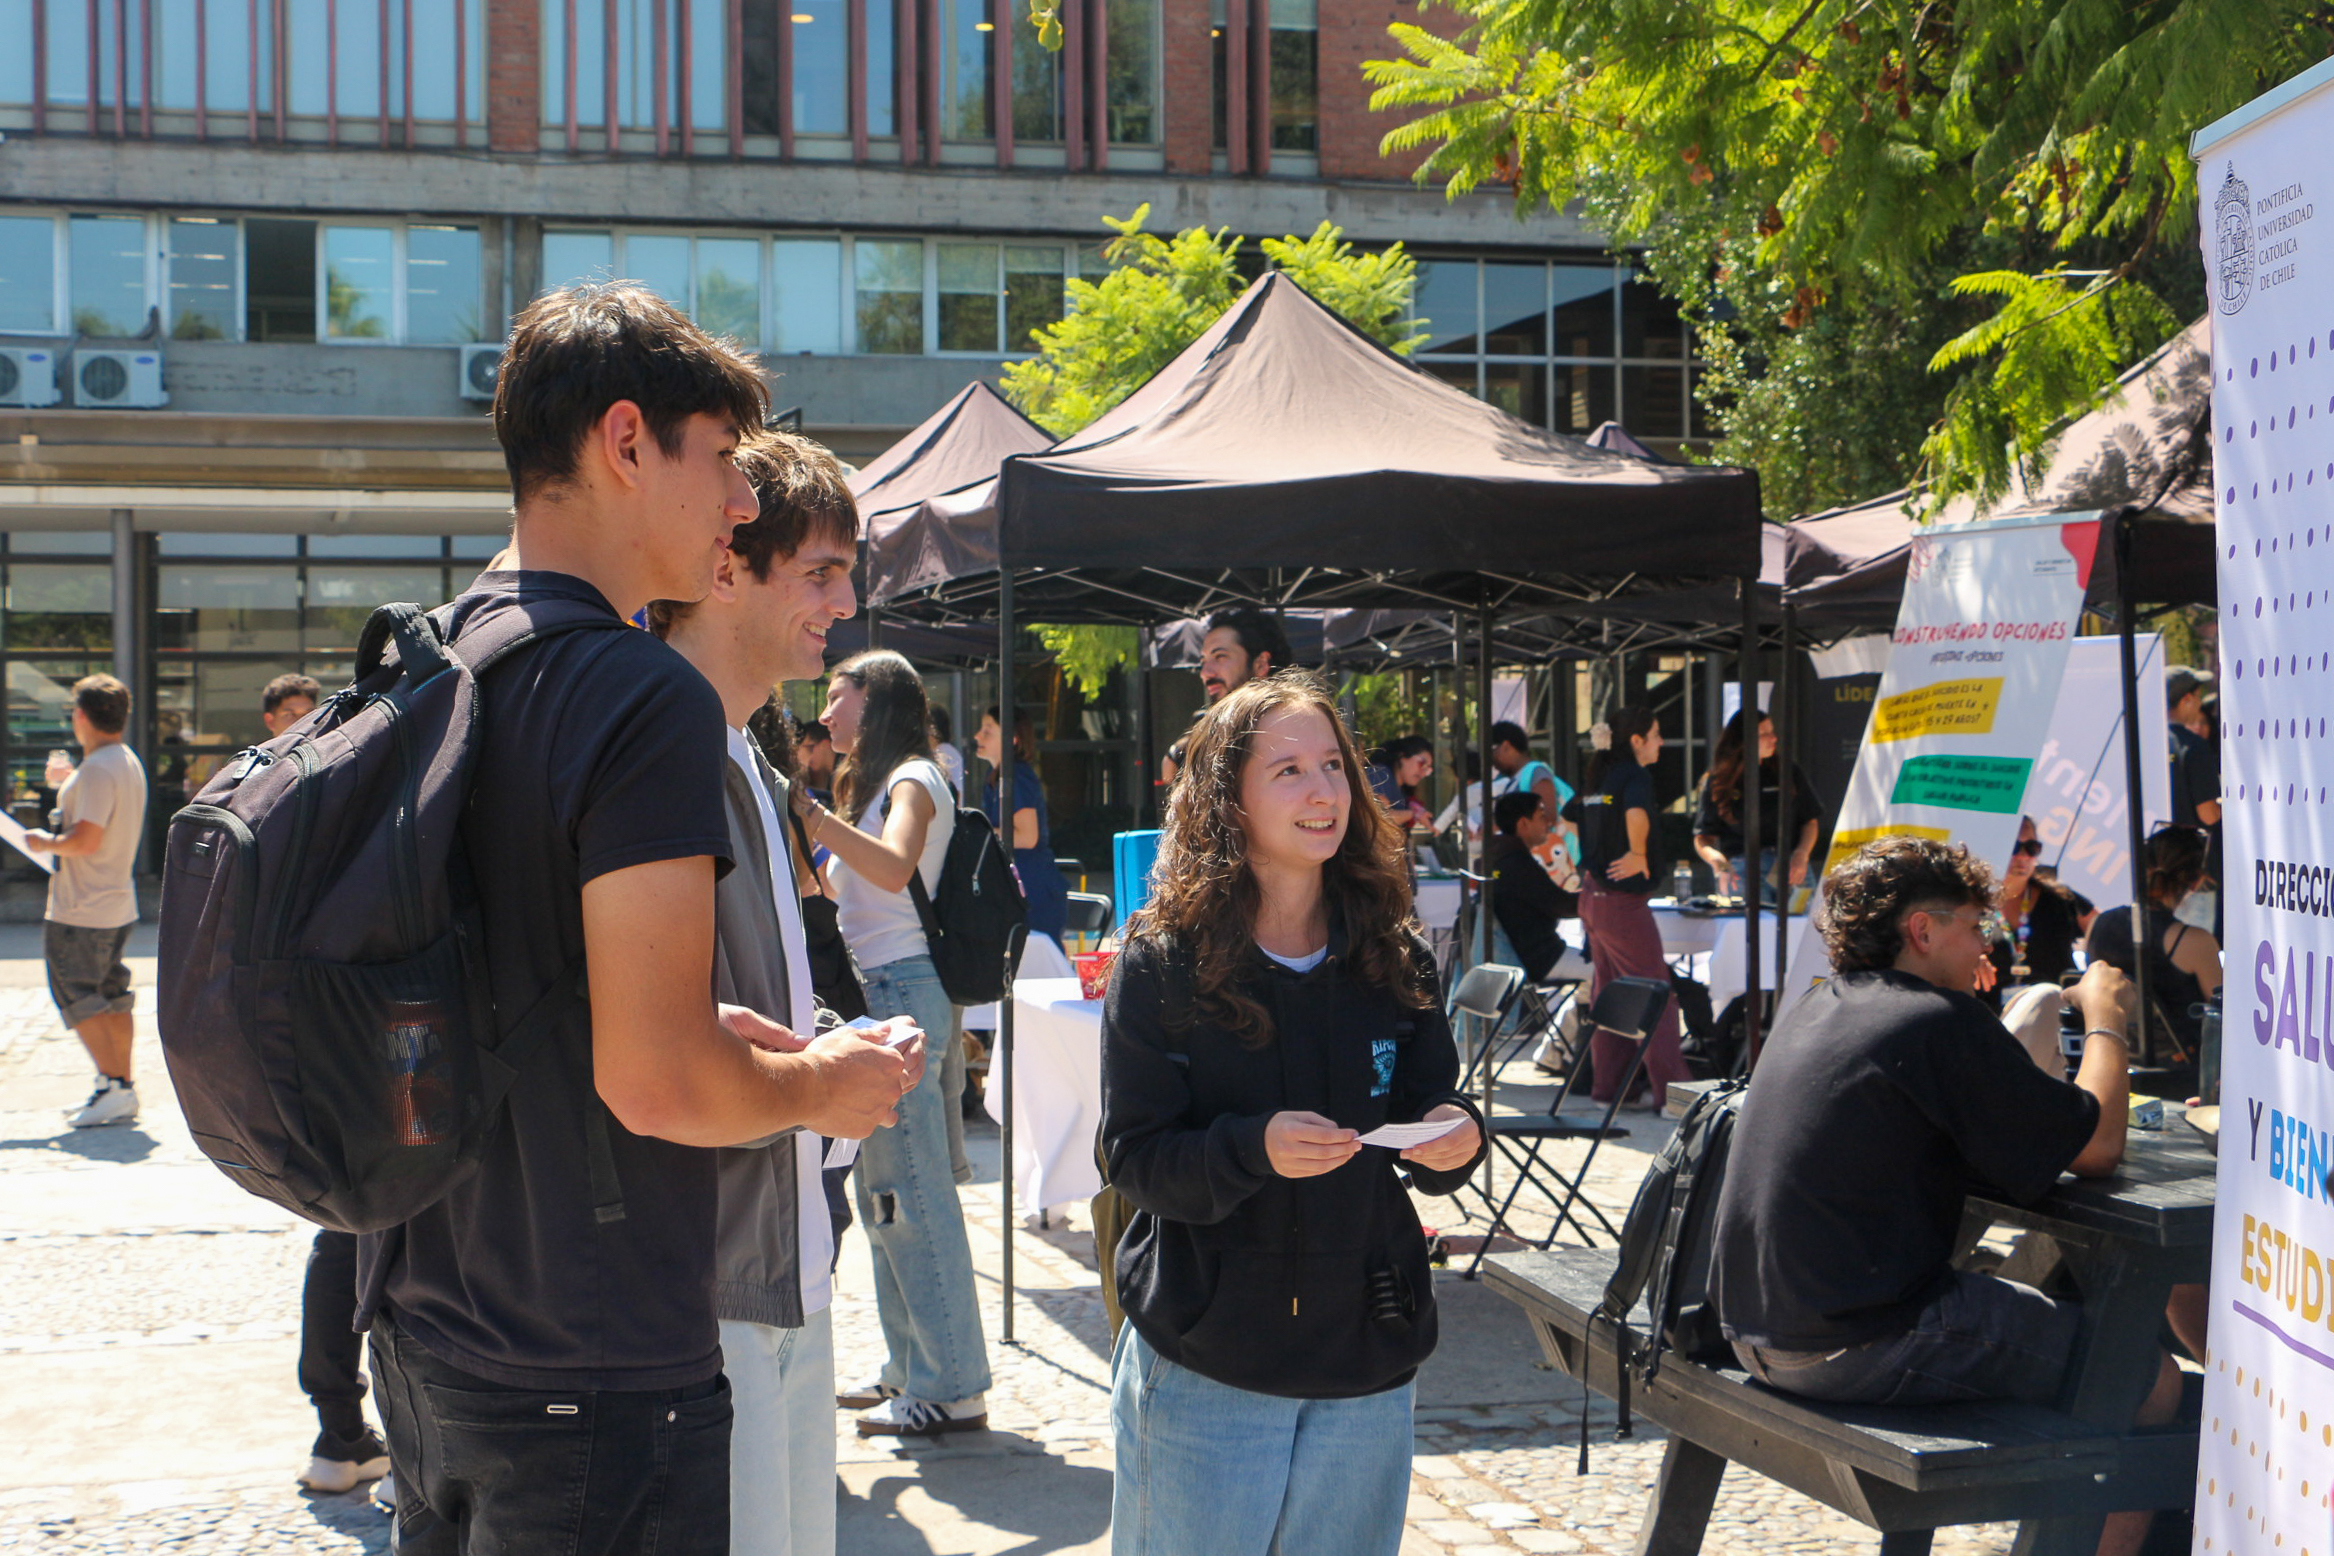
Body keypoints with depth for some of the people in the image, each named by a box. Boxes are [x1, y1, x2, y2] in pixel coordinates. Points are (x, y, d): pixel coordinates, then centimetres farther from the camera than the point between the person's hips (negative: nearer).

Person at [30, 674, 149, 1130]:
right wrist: (70, 781, 26)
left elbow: (87, 839, -26)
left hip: (81, 911, -10)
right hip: (118, 904, 10)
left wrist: (45, 843, -9)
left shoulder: (96, 770, -19)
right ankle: (121, 1088, 17)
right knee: (112, 997, 13)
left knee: (77, 996, -5)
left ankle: (114, 1085, -11)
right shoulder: (130, 763, 11)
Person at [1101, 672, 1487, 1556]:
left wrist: (1453, 1139, -14)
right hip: (1205, 1365, -3)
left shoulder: (1392, 957, 3)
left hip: (1365, 1355, 3)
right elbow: (1133, 1157, -9)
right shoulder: (1162, 963, -7)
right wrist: (1252, 1149, -27)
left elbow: (1430, 1108, 9)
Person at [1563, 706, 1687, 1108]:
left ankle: (1606, 1085, 18)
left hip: (1593, 897, 9)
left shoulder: (1597, 778, 12)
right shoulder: (1635, 776, -14)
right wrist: (1638, 854, -21)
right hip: (1624, 901, -9)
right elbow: (1636, 813, -35)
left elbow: (1567, 816, 25)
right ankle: (1669, 1090, -4)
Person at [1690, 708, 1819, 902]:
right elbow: (1702, 838, 5)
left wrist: (1801, 855, -3)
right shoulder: (1717, 782, 4)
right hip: (1742, 869, -2)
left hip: (1792, 869, 2)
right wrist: (1717, 860, -16)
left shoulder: (1787, 771, 11)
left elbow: (1811, 820, 15)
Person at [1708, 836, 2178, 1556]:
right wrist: (2107, 1020, 6)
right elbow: (2097, 1144, -9)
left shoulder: (1813, 1007, 11)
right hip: (1856, 1349, -9)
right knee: (2150, 1381, 0)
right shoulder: (1939, 1023, -15)